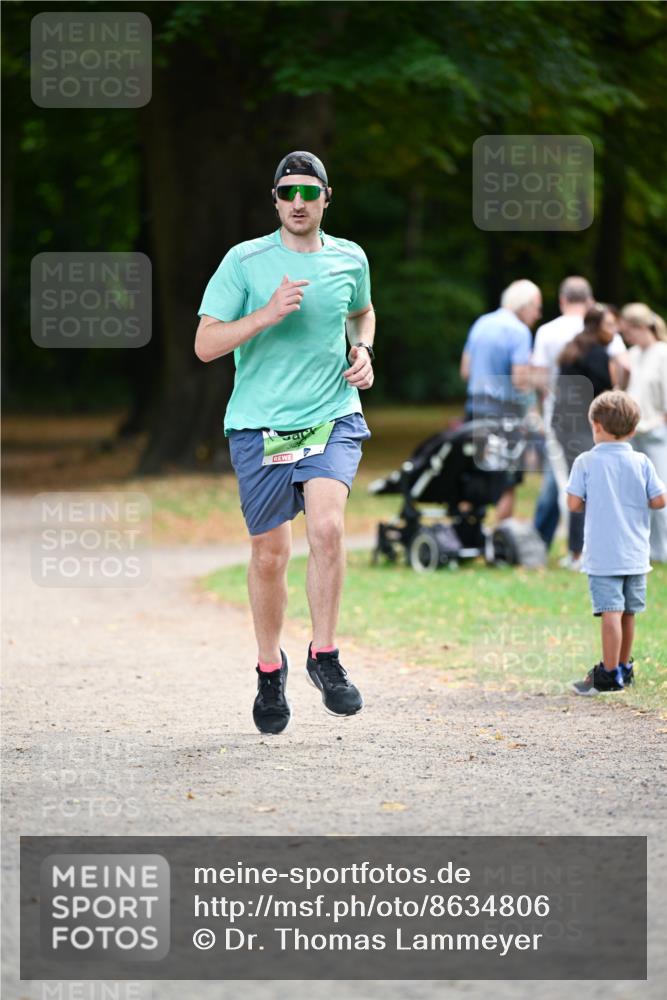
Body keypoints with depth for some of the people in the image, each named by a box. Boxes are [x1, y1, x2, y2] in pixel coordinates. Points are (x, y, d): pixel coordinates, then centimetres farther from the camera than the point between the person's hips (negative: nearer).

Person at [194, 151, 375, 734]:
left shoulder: (349, 259, 8)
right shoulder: (245, 261, -2)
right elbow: (205, 345, -5)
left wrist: (363, 351, 9)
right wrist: (266, 315, -18)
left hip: (332, 418, 1)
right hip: (259, 424, -1)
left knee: (327, 526, -23)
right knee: (269, 555, 4)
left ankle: (325, 656, -7)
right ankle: (270, 667, 27)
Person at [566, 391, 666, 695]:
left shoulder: (585, 462, -6)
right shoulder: (641, 463, 0)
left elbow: (574, 503, -8)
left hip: (602, 554, -4)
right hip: (635, 554, 4)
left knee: (611, 611, -8)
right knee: (628, 613, 14)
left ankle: (609, 674, -9)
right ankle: (624, 668, 26)